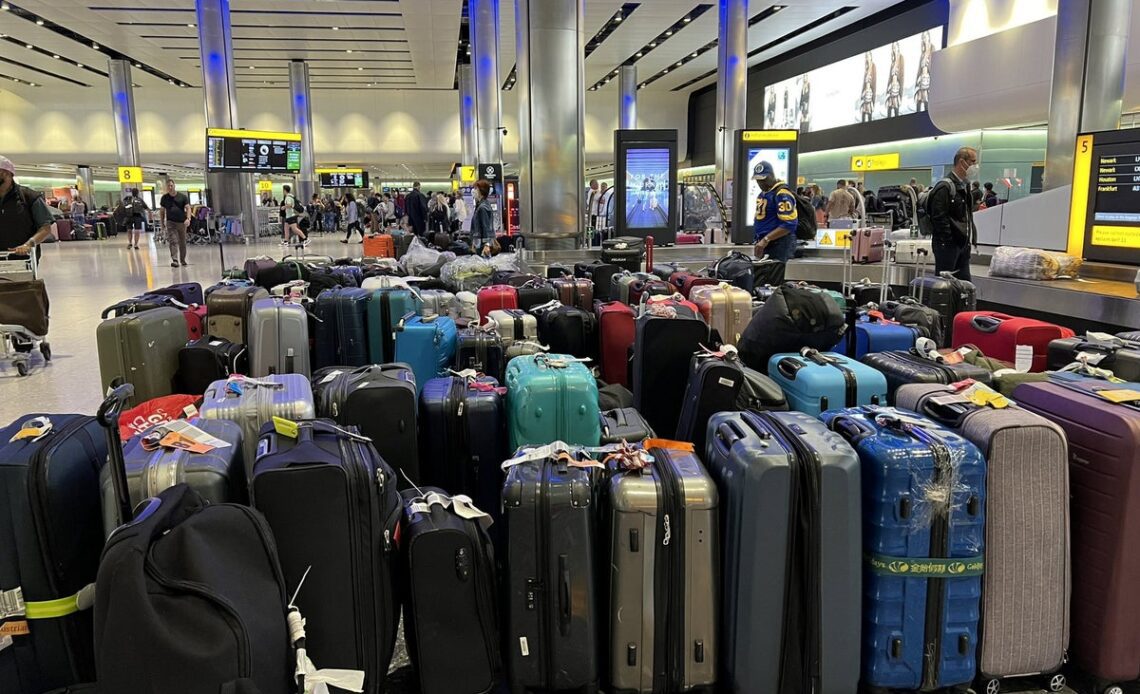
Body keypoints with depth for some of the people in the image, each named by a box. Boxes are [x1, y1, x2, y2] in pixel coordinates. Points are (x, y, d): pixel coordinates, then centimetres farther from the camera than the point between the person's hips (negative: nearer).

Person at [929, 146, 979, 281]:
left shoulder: (965, 186, 17)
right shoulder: (945, 187, -13)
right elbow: (939, 219, -19)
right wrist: (948, 241, -20)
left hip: (963, 245, 9)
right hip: (947, 245, -9)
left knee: (965, 283, 11)